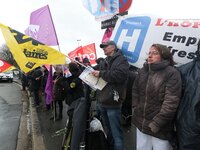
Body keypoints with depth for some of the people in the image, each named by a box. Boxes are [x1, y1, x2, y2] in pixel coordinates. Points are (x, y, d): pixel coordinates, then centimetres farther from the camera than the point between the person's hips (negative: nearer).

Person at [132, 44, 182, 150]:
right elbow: (135, 91, 14)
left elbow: (171, 102, -18)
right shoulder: (143, 71, 6)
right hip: (141, 123, 5)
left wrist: (156, 124, -17)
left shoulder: (172, 73, -13)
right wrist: (136, 109, 5)